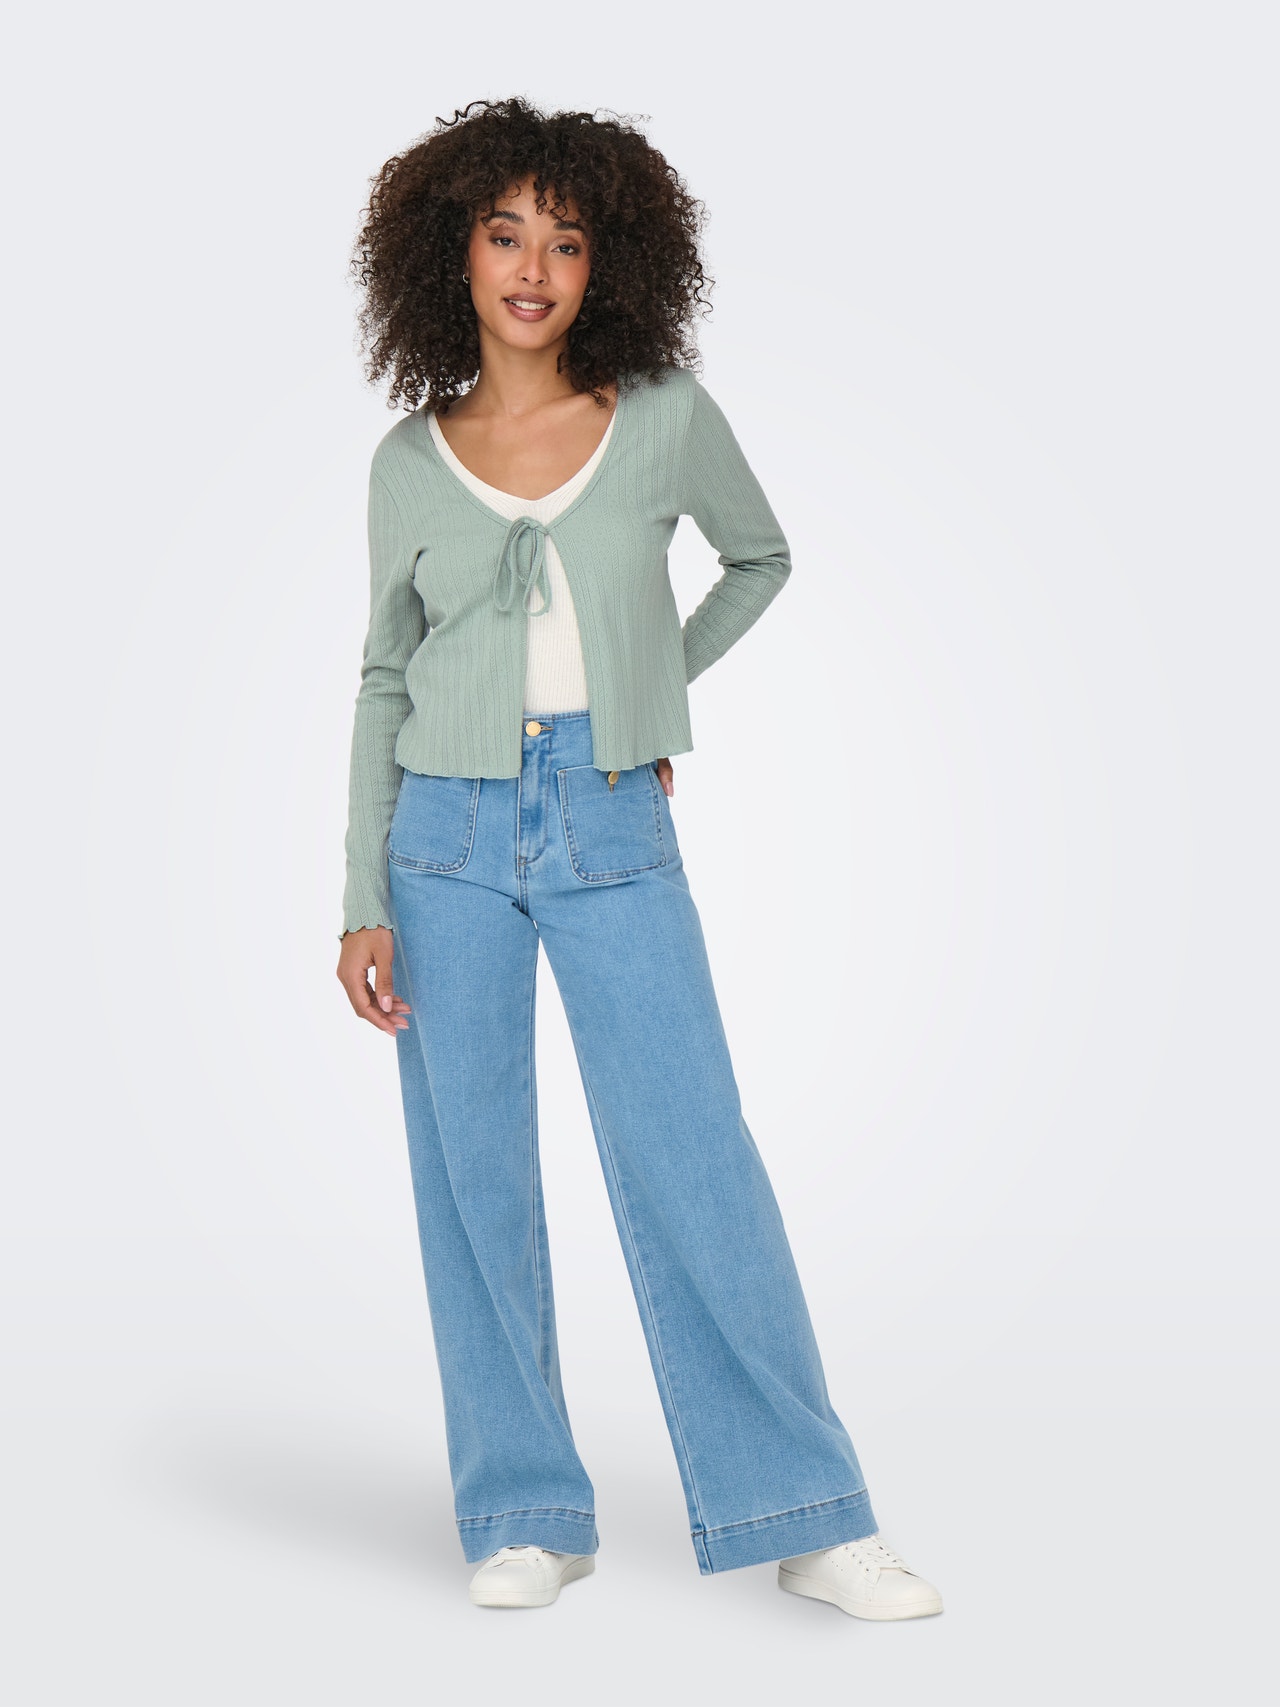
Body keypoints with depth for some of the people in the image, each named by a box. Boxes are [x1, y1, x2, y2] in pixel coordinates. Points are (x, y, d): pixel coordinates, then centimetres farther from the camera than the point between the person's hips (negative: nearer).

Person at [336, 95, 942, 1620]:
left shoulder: (668, 419, 1)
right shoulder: (410, 460, 4)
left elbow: (761, 555, 20)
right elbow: (385, 683, 8)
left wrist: (655, 685, 11)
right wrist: (363, 904, 2)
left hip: (616, 837, -1)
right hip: (449, 832, 1)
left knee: (695, 1165, -5)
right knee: (473, 1180, 3)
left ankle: (803, 1515, 5)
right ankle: (526, 1515, 16)